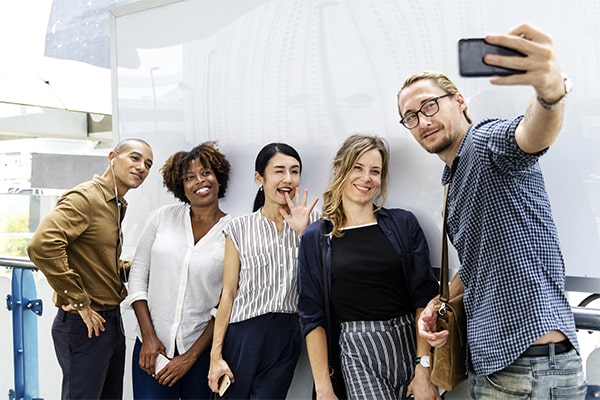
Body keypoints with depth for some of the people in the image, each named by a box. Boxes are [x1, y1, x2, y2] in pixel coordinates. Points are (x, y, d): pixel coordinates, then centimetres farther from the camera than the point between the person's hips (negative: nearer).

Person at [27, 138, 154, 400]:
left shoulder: (117, 205, 13)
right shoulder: (85, 197, -16)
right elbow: (42, 244, -31)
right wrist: (78, 302, -24)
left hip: (112, 320, 9)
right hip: (86, 325, -9)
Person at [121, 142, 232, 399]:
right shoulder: (163, 218, 2)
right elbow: (137, 275, 3)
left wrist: (191, 357, -6)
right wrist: (149, 337, -4)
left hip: (202, 349, -1)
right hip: (153, 348, 1)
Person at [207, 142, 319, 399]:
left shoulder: (310, 221, 3)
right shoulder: (240, 229, 0)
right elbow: (228, 293, 0)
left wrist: (304, 232, -16)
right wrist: (216, 354, -4)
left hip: (287, 336, 1)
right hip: (244, 333, -1)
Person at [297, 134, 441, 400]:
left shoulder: (403, 224, 4)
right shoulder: (315, 238, 4)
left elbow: (424, 298, -1)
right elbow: (312, 317, 3)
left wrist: (423, 370, -9)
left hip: (410, 344, 1)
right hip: (357, 351, -1)